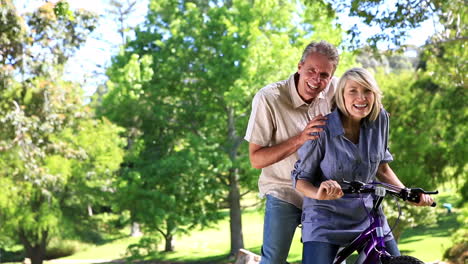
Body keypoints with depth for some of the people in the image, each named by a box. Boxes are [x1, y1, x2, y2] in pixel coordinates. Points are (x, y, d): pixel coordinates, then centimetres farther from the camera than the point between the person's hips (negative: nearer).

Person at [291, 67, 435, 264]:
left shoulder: (380, 119, -4)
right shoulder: (322, 129, -17)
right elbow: (300, 178, -8)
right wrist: (319, 193, -29)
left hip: (367, 216, 4)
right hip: (326, 220, -4)